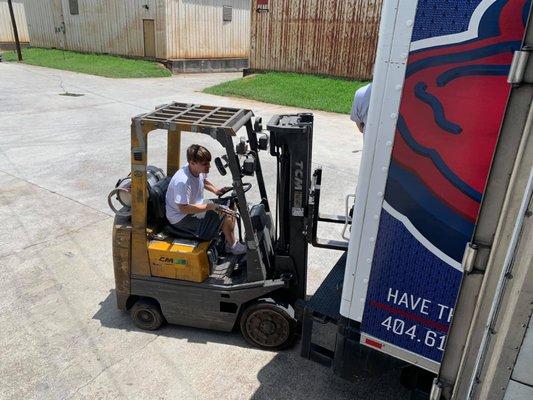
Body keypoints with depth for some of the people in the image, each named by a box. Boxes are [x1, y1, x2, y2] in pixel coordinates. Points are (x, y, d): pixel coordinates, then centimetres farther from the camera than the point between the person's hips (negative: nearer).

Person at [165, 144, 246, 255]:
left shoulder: (199, 169, -5)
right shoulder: (182, 182, -32)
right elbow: (183, 208, -32)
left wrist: (215, 190, 2)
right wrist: (208, 206, -29)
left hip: (196, 207, 10)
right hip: (181, 218, -10)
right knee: (226, 214, -20)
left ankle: (229, 240, 11)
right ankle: (232, 246, 1)